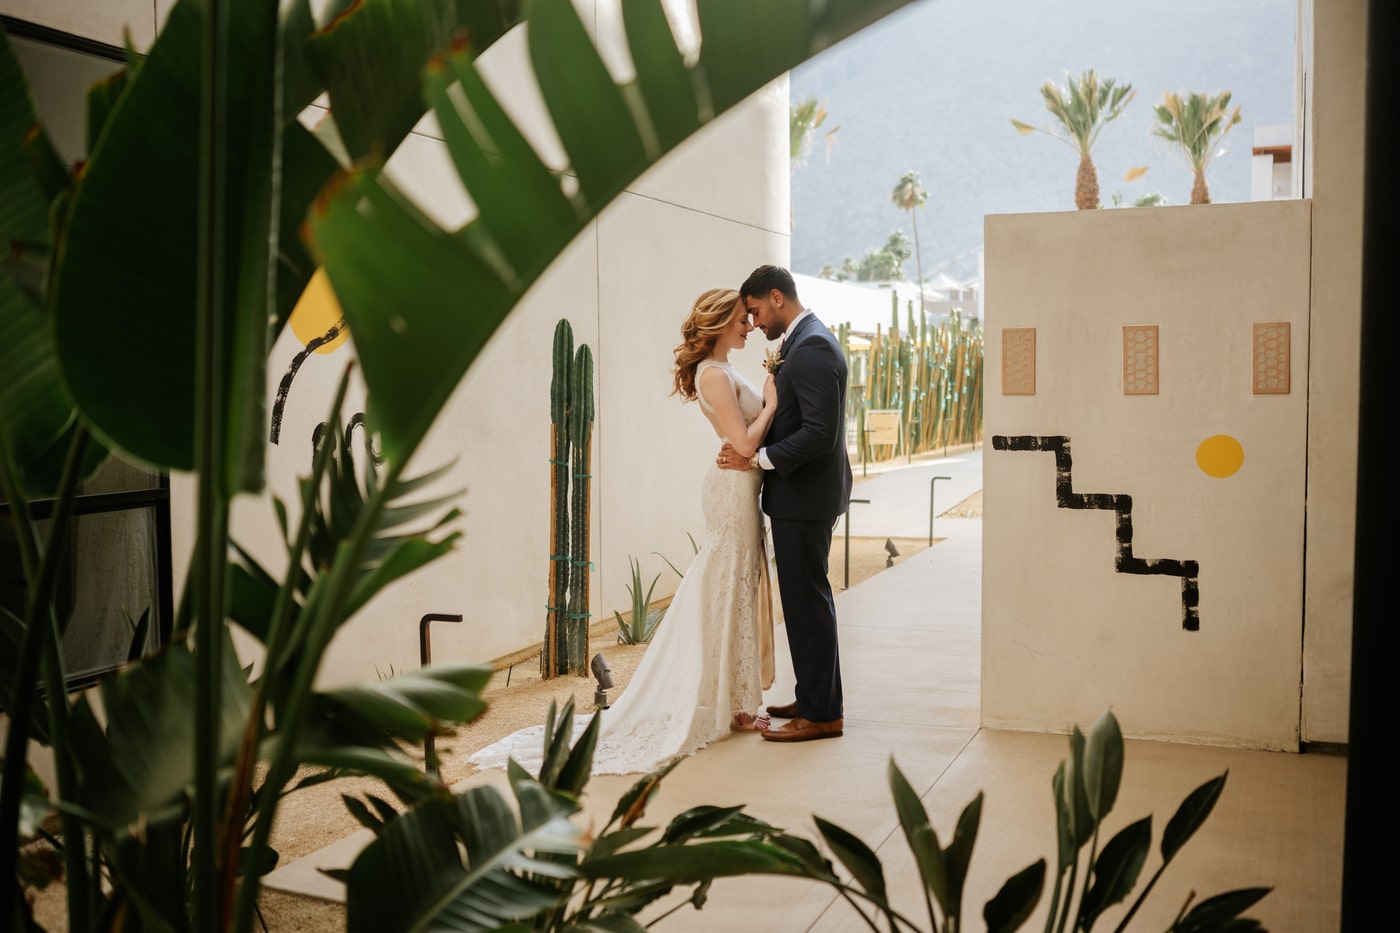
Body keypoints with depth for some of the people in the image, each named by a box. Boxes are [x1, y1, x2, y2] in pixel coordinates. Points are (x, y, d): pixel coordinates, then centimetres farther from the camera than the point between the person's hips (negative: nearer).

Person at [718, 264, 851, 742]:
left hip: (805, 494, -11)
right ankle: (818, 698, 28)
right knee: (809, 599, 17)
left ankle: (821, 713, 6)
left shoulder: (811, 347, -19)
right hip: (804, 492, 11)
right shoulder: (808, 340, 15)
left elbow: (819, 433, -25)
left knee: (807, 600, -3)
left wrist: (758, 459, -18)